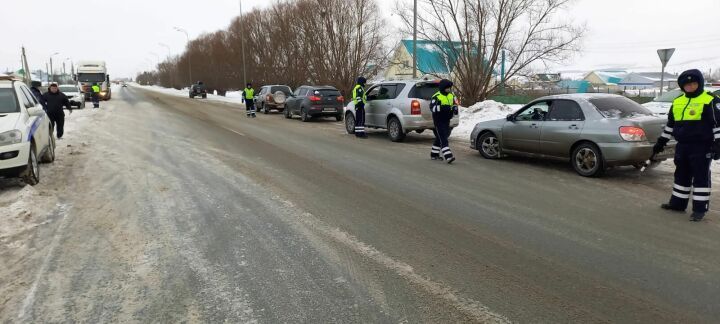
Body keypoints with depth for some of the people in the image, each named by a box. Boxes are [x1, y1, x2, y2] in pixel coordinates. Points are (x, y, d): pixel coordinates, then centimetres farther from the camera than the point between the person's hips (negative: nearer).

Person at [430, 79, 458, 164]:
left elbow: (454, 105, 20)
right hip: (438, 121, -8)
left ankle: (434, 154, 29)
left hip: (447, 120, 8)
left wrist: (454, 108, -4)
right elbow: (432, 108, -20)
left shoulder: (451, 96, 11)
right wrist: (441, 107, -36)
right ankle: (448, 156, -19)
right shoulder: (436, 97, -12)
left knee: (440, 138, 16)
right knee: (443, 139, -12)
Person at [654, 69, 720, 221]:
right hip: (682, 146, 7)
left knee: (701, 177, -1)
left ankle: (700, 208, 3)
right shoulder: (677, 101, 14)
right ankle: (678, 203, 24)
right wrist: (661, 142, 21)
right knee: (681, 175, 14)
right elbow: (670, 124, 22)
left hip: (702, 147, -6)